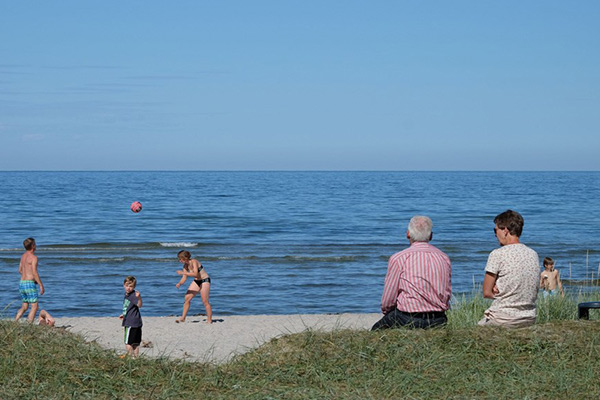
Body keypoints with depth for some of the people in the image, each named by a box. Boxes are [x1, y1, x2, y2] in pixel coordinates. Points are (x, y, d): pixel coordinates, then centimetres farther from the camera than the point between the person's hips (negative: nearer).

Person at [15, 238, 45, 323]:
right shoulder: (33, 257, -12)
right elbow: (34, 272, -19)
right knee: (34, 307, -2)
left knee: (24, 307, 15)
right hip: (29, 284, -8)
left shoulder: (23, 256, 14)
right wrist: (41, 285, -15)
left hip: (21, 283, 8)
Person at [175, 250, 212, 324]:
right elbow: (184, 279, 2)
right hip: (196, 281, 8)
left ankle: (209, 320, 2)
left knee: (205, 301, -8)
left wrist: (183, 273, -33)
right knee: (187, 298, 1)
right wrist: (179, 283, -19)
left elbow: (195, 274, -35)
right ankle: (183, 318, 8)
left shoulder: (194, 262, -22)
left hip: (205, 281, -8)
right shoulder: (185, 266, 0)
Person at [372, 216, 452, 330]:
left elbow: (388, 300, -3)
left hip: (409, 321, -5)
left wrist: (386, 312, 18)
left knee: (376, 330, 16)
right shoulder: (444, 258, 9)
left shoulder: (398, 258, -7)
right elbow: (448, 294, 16)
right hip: (439, 320, 6)